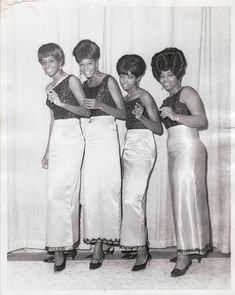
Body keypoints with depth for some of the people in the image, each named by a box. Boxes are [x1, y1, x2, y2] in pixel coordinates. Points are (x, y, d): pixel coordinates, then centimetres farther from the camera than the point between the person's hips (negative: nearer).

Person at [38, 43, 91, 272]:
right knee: (67, 193, 7)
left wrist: (61, 102, -21)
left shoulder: (72, 81, -3)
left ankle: (60, 248, -6)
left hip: (71, 140, -7)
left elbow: (87, 111, -8)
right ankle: (70, 243, 15)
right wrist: (47, 151, 21)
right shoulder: (49, 88, 17)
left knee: (58, 193, -13)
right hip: (56, 141, 7)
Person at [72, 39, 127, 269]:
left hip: (106, 138, -5)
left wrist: (100, 105, -18)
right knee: (90, 191, -1)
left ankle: (105, 241, 2)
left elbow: (123, 113, -5)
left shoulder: (109, 81, 0)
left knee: (107, 188, -6)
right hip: (88, 139, 5)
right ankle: (98, 244, 5)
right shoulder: (83, 86, 16)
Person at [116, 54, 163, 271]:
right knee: (135, 198, 8)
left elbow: (159, 129, -7)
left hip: (143, 147, -7)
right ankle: (142, 247, 17)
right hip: (126, 147, 8)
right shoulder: (124, 99, 15)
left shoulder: (145, 97, -5)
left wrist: (141, 117, -22)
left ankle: (141, 249, -8)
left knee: (132, 198, -15)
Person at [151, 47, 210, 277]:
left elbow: (202, 121, -17)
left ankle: (186, 254, -10)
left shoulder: (187, 93, -4)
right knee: (181, 198, 6)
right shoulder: (167, 101, 21)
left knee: (186, 197, -11)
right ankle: (190, 248, 11)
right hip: (174, 152, 9)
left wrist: (175, 116, -26)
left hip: (189, 149, -8)